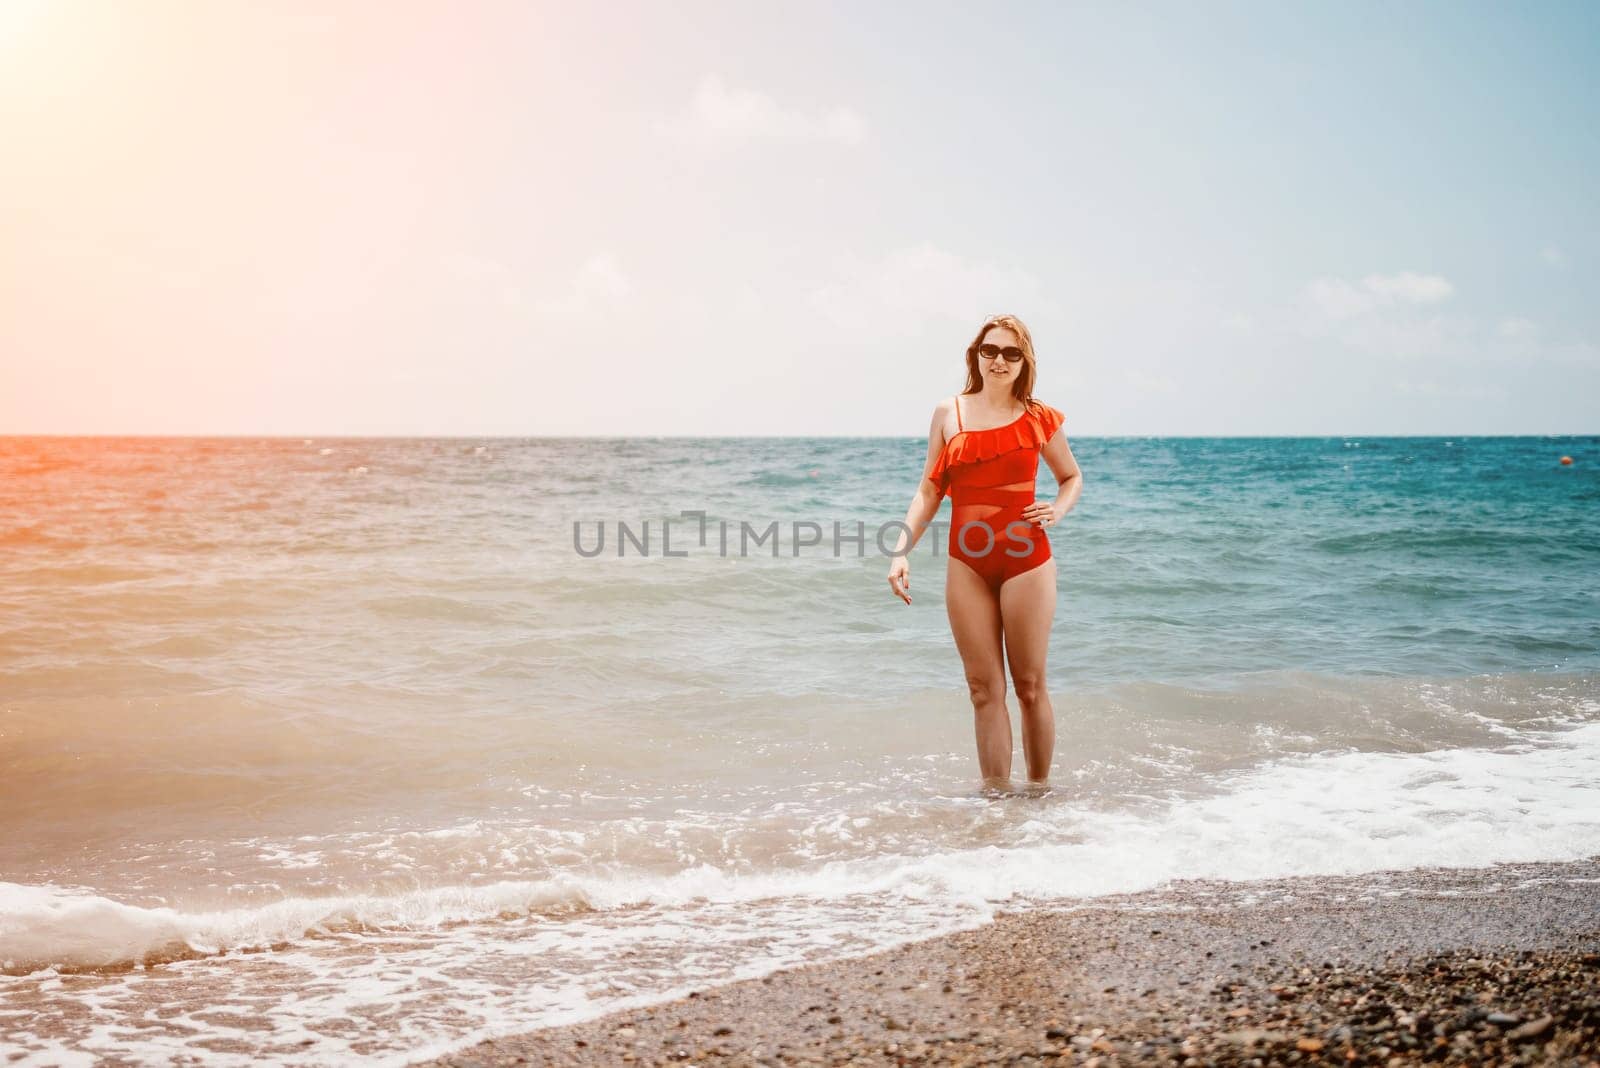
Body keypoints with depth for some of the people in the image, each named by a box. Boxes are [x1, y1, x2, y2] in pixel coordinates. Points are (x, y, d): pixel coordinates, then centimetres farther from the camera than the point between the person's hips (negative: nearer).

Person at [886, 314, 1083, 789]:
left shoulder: (1039, 418, 2)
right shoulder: (948, 414, 6)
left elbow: (1072, 477, 17)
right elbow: (929, 491, 8)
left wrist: (1057, 510, -5)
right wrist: (901, 551, -2)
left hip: (1025, 561, -2)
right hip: (967, 565, 2)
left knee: (1030, 685, 3)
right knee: (984, 688, 3)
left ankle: (1039, 789, 16)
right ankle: (995, 794, 9)